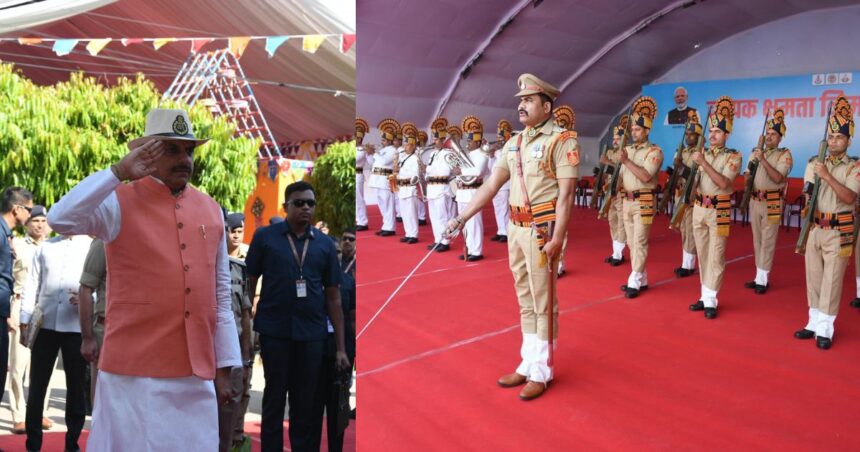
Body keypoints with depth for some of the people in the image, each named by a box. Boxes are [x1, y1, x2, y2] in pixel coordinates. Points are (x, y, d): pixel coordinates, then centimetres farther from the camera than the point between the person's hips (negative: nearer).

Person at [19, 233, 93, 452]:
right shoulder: (45, 247, 11)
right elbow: (32, 285, 9)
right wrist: (25, 321, 3)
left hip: (76, 328, -2)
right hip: (45, 325, 2)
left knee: (76, 387, 7)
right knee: (37, 385, 6)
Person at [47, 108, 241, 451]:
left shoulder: (211, 210, 10)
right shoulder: (120, 202, -2)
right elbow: (60, 219, -22)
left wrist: (224, 367, 10)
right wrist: (119, 172, -19)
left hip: (197, 374, 4)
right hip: (133, 372, -4)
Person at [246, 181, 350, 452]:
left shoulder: (325, 244, 6)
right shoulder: (264, 237, 1)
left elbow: (333, 297, 7)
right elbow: (249, 284, 3)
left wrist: (341, 346, 5)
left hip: (312, 334, 2)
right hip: (274, 331, -2)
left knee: (306, 404, 10)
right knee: (274, 400, 9)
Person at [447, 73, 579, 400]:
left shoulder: (562, 141, -9)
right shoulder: (514, 143, 12)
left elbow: (566, 193, -14)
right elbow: (491, 184, 10)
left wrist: (557, 237, -20)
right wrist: (462, 218, 3)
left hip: (542, 228, -7)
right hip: (516, 228, 7)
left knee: (543, 301, 2)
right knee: (526, 300, 15)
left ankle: (541, 371, 14)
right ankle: (528, 364, 27)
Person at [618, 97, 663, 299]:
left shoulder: (655, 151, -9)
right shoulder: (627, 150, 12)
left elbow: (646, 176, -22)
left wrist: (627, 161, -22)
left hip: (644, 202, -7)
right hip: (627, 201, 7)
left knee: (639, 242, -7)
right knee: (632, 242, 10)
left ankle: (634, 282, -4)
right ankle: (641, 279, 18)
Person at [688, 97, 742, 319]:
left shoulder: (733, 156, -5)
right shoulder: (702, 154, 10)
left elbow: (724, 183, -20)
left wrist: (704, 163, -23)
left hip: (719, 211, -5)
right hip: (699, 209, 6)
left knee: (715, 257, -3)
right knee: (703, 255, 10)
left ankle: (711, 300, 0)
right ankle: (705, 296, 18)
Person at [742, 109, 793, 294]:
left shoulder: (784, 154, -5)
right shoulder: (756, 152, 11)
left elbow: (778, 178, -18)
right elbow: (747, 175, 13)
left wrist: (763, 160, -21)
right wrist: (747, 177, -10)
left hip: (772, 202, -6)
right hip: (754, 201, 6)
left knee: (767, 241, -3)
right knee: (757, 240, 11)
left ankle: (763, 279, 1)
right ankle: (759, 276, 19)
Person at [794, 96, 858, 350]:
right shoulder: (814, 163, 8)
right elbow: (807, 195, 9)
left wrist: (827, 177, -26)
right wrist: (808, 206, -12)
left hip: (838, 232, -4)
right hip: (813, 229, 4)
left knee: (831, 281, -2)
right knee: (814, 279, 9)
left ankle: (825, 330, 3)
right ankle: (814, 323, 20)